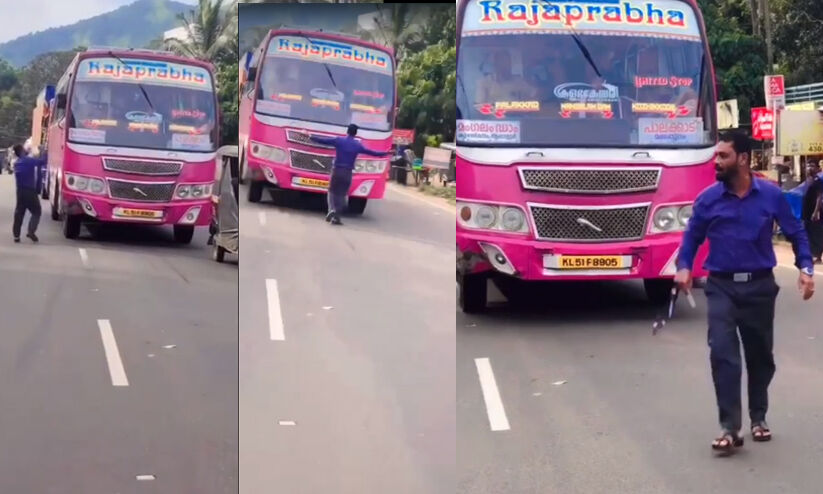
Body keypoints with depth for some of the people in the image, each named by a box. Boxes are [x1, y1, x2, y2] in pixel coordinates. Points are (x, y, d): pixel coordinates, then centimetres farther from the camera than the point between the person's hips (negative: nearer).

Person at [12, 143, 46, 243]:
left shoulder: (17, 163, 14)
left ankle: (16, 235, 7)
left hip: (20, 191, 7)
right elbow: (42, 161, -15)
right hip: (30, 191, -7)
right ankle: (31, 231, -14)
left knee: (19, 212, 9)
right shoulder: (28, 160, -11)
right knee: (36, 212, 2)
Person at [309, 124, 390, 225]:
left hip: (337, 171, -1)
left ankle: (332, 210, -11)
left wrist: (310, 137, 16)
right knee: (341, 195, 7)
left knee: (332, 191, 12)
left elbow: (322, 140, 2)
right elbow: (372, 153, 9)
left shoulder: (338, 140, -2)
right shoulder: (358, 145, 2)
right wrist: (386, 153, 22)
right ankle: (336, 217, 2)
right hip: (348, 173, 1)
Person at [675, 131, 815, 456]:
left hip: (760, 286, 1)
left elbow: (796, 233, 6)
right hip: (722, 287, -1)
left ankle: (758, 418, 31)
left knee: (760, 355, 12)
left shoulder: (771, 195, -4)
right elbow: (692, 237, 7)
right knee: (722, 353, -14)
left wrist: (805, 268, -7)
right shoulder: (708, 199, -3)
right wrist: (683, 267, -10)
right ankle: (730, 428, -12)